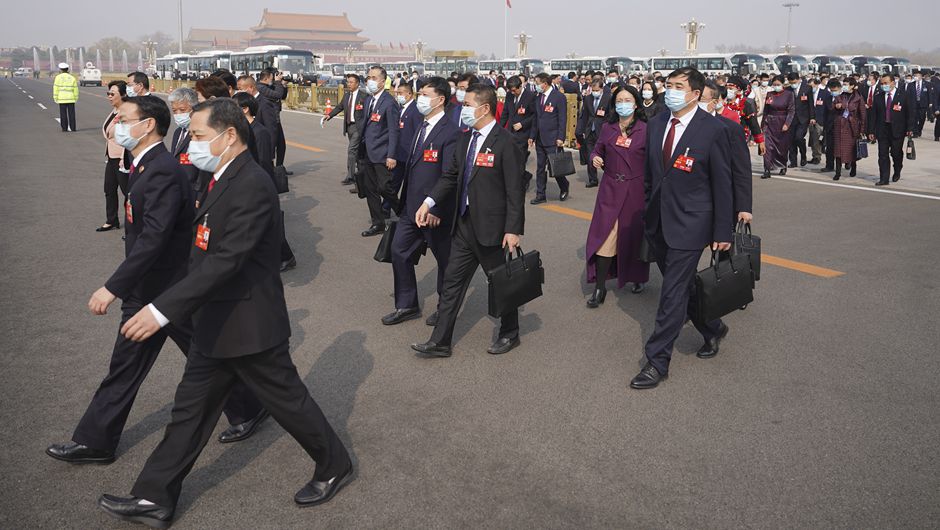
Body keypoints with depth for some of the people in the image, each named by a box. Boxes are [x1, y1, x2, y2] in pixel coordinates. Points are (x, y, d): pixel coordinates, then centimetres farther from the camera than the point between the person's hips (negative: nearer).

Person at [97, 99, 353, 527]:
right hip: (218, 324, 9)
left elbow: (226, 260, -29)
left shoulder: (252, 185, -23)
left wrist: (162, 310, -30)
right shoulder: (224, 180, 7)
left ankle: (335, 467, 31)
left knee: (287, 400, 9)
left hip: (250, 326, -9)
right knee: (190, 408, 15)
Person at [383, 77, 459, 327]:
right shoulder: (422, 126, 10)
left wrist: (436, 209, -22)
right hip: (411, 207, 8)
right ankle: (407, 305, 25)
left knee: (444, 259, 9)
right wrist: (404, 199, 13)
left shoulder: (450, 132, -17)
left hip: (435, 211, -8)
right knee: (399, 251, 11)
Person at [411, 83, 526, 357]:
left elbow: (515, 190, -16)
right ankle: (440, 342, 17)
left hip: (490, 227, -7)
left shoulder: (505, 143, -16)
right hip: (464, 224, 7)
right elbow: (450, 176, 12)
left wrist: (513, 229, -17)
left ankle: (509, 334, 31)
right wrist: (429, 202, -1)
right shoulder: (465, 139, 7)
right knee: (452, 282, 9)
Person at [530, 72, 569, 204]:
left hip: (552, 139, -6)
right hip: (540, 139, 6)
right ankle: (540, 194, 12)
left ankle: (564, 188, 20)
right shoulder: (539, 97, 13)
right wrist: (532, 136, 13)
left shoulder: (559, 97, -8)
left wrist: (560, 138, -16)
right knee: (540, 167, 7)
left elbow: (562, 119, -10)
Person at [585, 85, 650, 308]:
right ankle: (600, 288, 1)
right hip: (610, 189, 2)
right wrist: (595, 158, -7)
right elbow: (597, 150, 16)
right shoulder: (607, 128, 4)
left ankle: (638, 277, 34)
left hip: (636, 190, -2)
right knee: (604, 235, -5)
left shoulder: (645, 130, -5)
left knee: (634, 236, 10)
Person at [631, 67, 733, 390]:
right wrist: (648, 211, 14)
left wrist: (722, 232, -8)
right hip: (657, 222, 6)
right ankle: (713, 329, 41)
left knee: (673, 292, -4)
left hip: (689, 224, -6)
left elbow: (722, 184, -8)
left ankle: (657, 361, 4)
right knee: (680, 286, 18)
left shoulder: (713, 130, -11)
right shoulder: (656, 125, 6)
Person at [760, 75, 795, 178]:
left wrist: (787, 124, -15)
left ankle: (783, 167, 29)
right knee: (767, 146, -9)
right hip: (770, 123, 2)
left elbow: (791, 110, -6)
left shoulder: (789, 94, -4)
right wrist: (763, 124, 10)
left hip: (782, 124, -2)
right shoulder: (769, 94, 5)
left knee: (783, 146, 8)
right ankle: (767, 170, -8)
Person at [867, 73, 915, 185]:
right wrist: (871, 131, 2)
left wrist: (910, 128, -8)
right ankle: (884, 179, 2)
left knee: (896, 153, 6)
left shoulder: (903, 95, 0)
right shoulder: (878, 97, 7)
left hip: (898, 130, -2)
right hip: (882, 130, 2)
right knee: (883, 155, -2)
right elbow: (873, 115, 7)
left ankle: (897, 173, 32)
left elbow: (910, 112, -1)